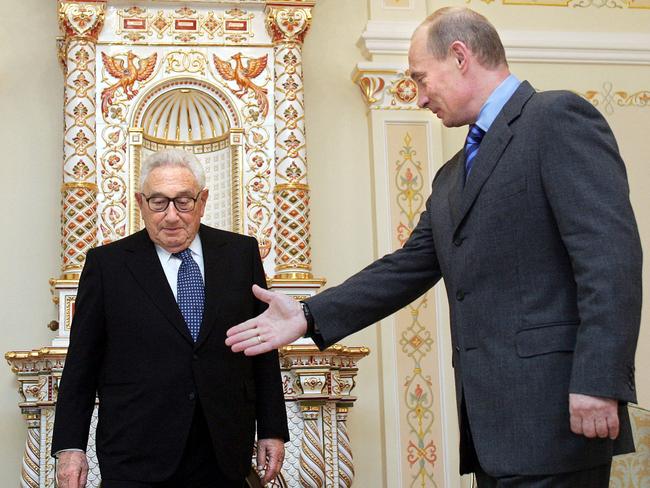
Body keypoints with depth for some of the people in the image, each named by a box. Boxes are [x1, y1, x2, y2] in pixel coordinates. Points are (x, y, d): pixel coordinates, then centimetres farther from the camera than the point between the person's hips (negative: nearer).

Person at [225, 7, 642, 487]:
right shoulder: (452, 177, 21)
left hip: (550, 409, -8)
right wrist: (308, 316, 13)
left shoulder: (559, 118, -6)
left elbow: (610, 252, -15)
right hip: (492, 419, 8)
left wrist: (598, 381, -22)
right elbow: (409, 267, 20)